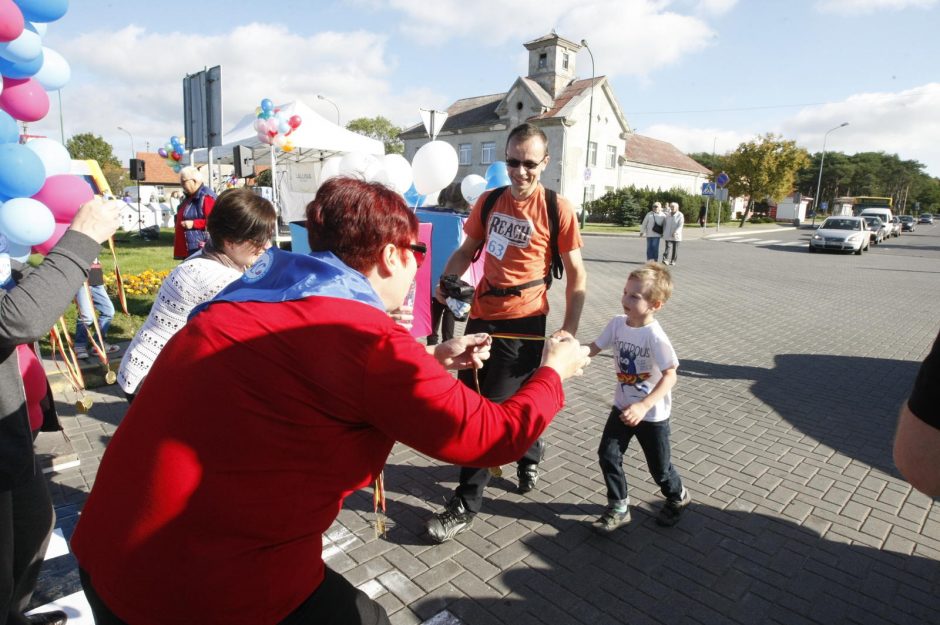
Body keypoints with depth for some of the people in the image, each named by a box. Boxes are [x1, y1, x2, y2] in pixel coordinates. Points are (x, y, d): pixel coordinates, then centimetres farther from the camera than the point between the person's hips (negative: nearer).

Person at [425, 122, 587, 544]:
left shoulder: (557, 209, -7)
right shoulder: (489, 201, 6)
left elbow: (576, 274, -4)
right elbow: (467, 250, 13)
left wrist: (569, 328, -10)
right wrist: (445, 283, -4)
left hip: (522, 320, -6)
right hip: (481, 314, 6)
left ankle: (466, 505, 17)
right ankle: (530, 452, 43)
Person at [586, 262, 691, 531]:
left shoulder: (654, 336, -27)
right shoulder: (617, 323, -9)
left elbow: (670, 376, -27)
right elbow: (593, 349, -1)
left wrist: (643, 407, -36)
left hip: (652, 413, -5)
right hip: (623, 406, 5)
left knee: (659, 467, 13)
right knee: (608, 454, -1)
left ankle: (678, 497, 45)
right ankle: (619, 507, 19)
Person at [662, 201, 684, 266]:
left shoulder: (680, 215, -5)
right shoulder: (668, 215, 10)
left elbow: (680, 225, -12)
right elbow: (665, 224, 18)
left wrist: (675, 232, -23)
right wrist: (664, 233, 11)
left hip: (676, 236, -2)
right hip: (668, 235, 2)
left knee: (675, 249, 5)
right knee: (668, 247, -10)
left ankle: (673, 261, 16)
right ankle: (666, 260, -20)